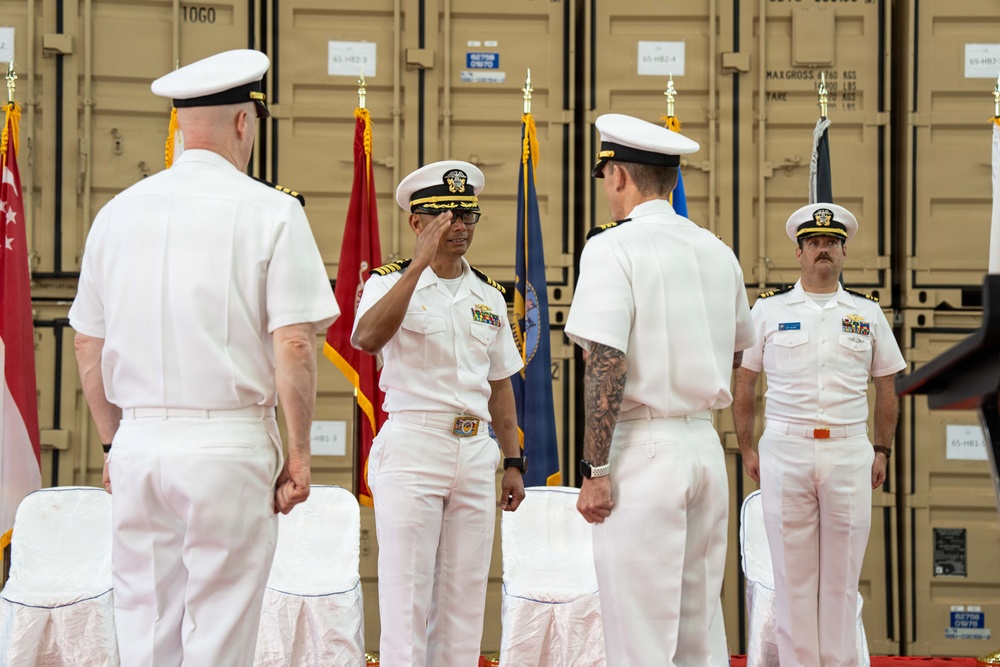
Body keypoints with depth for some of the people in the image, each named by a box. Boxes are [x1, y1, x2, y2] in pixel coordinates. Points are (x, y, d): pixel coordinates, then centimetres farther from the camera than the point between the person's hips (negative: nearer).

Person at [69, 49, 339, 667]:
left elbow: (89, 347, 13)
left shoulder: (119, 212, 8)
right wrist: (299, 453, -3)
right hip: (229, 446, -4)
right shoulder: (271, 211, -7)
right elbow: (294, 346, -11)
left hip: (137, 444, 5)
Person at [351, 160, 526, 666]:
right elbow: (366, 338, -24)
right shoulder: (390, 282, -2)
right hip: (411, 450, -5)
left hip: (476, 452, 5)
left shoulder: (489, 296, 14)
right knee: (407, 597, -5)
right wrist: (418, 265, -27)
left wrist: (513, 462, 13)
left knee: (465, 597, 8)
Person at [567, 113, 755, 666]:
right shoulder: (718, 252, 11)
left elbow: (606, 367, -17)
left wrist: (594, 470, -14)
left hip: (642, 451, -7)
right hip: (706, 445, 7)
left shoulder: (612, 249, -9)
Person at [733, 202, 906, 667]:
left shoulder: (868, 313, 10)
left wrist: (882, 451, 10)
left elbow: (886, 388, 15)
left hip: (849, 452, 1)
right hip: (784, 450, -1)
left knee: (842, 574, 5)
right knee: (792, 573, 2)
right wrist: (747, 450, 5)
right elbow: (744, 384, 9)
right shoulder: (769, 309, 6)